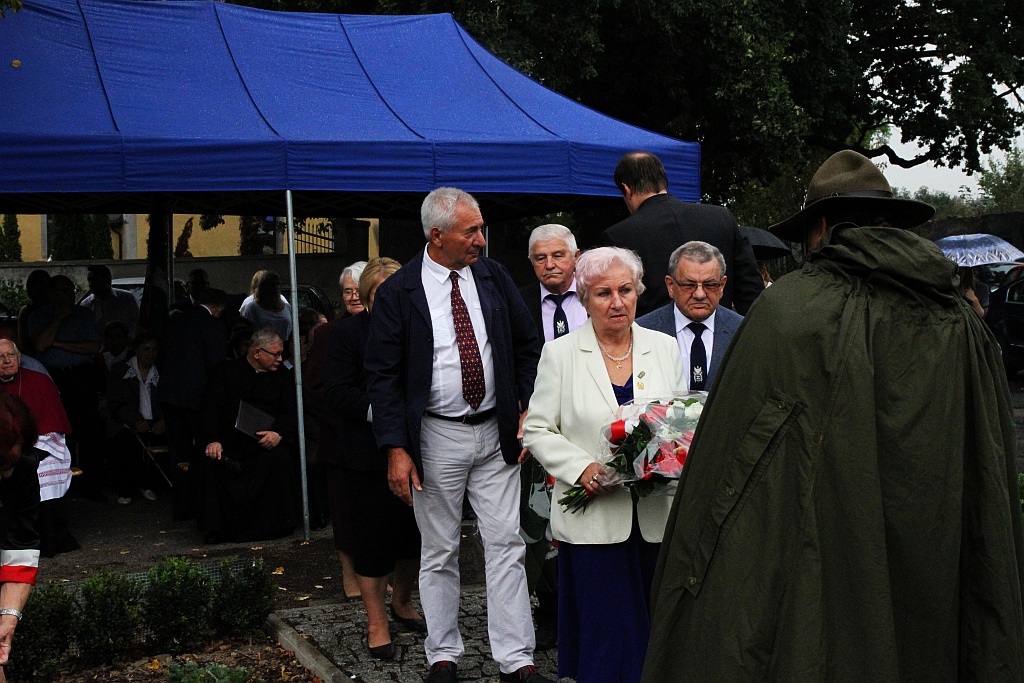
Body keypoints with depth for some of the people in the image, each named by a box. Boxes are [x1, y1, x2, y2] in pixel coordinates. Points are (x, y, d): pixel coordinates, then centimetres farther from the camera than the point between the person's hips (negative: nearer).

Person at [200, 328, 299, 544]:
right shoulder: (227, 371, 13)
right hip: (229, 443, -1)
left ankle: (271, 524, -19)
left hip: (267, 443, 1)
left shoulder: (283, 376, 18)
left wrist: (279, 434, -15)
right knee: (213, 462, -30)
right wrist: (212, 440, -14)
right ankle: (218, 527, -16)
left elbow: (290, 413, 7)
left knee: (279, 459, -32)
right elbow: (211, 409, 3)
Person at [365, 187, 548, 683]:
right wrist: (396, 449, -13)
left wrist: (526, 411, 1)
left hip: (496, 434, 3)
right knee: (439, 552, 9)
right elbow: (382, 376, -7)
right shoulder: (398, 293, -7)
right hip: (436, 437, -3)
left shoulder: (494, 278, 3)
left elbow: (526, 345, 12)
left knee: (505, 545, 3)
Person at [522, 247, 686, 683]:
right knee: (603, 631, -1)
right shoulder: (560, 353, 1)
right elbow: (537, 431, 1)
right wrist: (582, 468, -14)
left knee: (651, 631, 5)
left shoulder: (664, 348, 9)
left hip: (655, 515, 3)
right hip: (592, 519, -2)